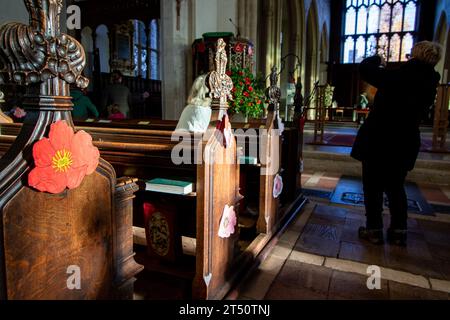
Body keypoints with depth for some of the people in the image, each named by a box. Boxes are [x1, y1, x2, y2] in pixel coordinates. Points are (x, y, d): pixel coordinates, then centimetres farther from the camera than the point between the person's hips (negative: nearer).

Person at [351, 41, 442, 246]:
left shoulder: (398, 77, -19)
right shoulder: (429, 84, 2)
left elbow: (365, 69, -15)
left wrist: (377, 59, 6)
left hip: (378, 141, -6)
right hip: (405, 144, 6)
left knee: (373, 187, 7)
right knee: (396, 187, 17)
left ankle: (374, 230, 13)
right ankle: (399, 231, 22)